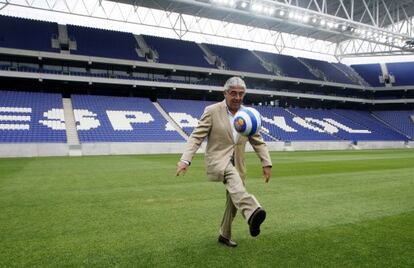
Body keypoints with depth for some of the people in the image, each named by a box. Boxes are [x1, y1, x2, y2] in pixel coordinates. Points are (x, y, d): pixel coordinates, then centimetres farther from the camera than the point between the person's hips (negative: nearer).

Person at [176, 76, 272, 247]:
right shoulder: (212, 111, -8)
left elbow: (258, 142, 9)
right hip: (217, 160, -5)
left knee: (233, 201, 10)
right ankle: (252, 213, -56)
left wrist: (266, 163, -3)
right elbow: (196, 137, -11)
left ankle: (224, 235, 32)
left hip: (237, 164, 5)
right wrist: (185, 160, -24)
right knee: (232, 174, -37)